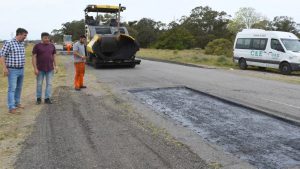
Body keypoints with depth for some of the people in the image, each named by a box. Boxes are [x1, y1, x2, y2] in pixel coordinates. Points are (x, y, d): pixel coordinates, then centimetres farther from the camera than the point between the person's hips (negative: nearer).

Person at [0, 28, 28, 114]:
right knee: (12, 89, -8)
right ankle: (11, 108, -7)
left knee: (19, 88, 15)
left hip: (21, 70, 7)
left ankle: (17, 103, 29)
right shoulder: (9, 43, -13)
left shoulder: (22, 44, 9)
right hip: (12, 70, -7)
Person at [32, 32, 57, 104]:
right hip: (40, 69, -2)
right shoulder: (37, 46, -3)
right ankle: (38, 98, 18)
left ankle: (47, 98, 9)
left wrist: (55, 66, 6)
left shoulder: (52, 46, 7)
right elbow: (34, 57, -5)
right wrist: (35, 68, -11)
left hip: (50, 69, 3)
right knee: (39, 84, 5)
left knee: (49, 84, 2)